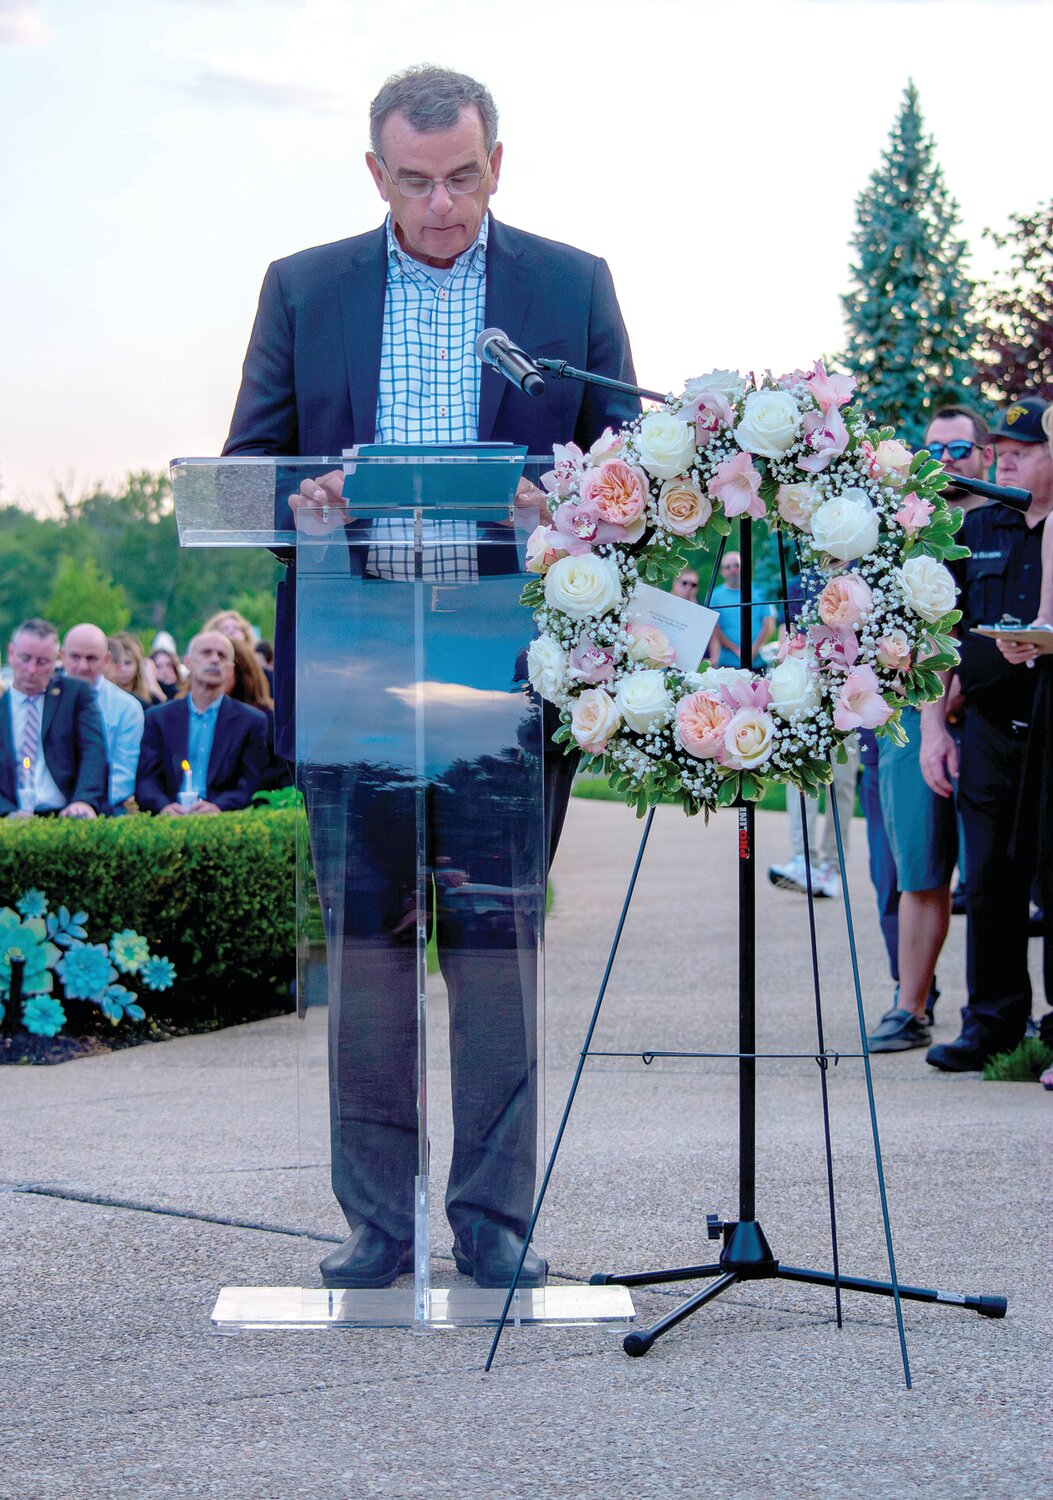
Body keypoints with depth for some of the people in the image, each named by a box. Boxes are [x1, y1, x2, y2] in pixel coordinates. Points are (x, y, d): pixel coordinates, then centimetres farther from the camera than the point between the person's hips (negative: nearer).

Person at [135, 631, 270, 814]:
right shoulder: (158, 717, 15)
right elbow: (146, 778, 6)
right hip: (169, 823, 2)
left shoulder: (253, 722, 10)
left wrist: (219, 807, -19)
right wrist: (163, 806, -17)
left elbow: (252, 784, 1)